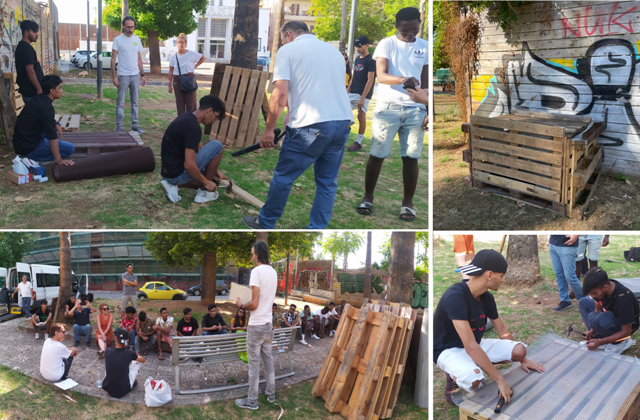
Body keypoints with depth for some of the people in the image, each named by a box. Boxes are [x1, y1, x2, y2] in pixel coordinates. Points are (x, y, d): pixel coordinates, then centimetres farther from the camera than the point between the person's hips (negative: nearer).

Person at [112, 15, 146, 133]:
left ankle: (135, 125, 16)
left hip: (135, 75, 5)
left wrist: (143, 75, 9)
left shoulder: (137, 40, 9)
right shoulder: (118, 39, -4)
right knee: (120, 102, -1)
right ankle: (119, 127, 3)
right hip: (123, 75, -4)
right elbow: (113, 59, -6)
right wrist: (114, 76, -13)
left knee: (135, 102, 9)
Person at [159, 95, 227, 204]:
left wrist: (215, 171, 20)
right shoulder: (193, 127, -23)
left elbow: (198, 148, 20)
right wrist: (206, 182, -13)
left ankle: (173, 185, 8)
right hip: (178, 174, -10)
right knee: (216, 146, -8)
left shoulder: (187, 118, 8)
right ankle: (204, 192, 1)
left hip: (169, 172, 10)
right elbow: (189, 165, -28)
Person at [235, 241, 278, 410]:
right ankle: (271, 393, 26)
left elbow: (254, 304, -21)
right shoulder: (273, 272, 6)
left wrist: (241, 305, -3)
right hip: (268, 323, 7)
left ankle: (252, 401, 8)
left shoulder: (256, 271, -18)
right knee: (268, 359, 17)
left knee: (254, 363, 0)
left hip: (256, 325, -7)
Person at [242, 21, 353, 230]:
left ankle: (265, 223, 23)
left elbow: (280, 95, -8)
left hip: (311, 127, -6)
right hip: (343, 123, 6)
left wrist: (268, 129, -1)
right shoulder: (334, 51, 21)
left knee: (283, 177, 9)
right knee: (327, 181, 13)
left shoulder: (288, 50, 2)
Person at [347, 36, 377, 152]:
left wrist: (363, 98, -19)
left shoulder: (371, 60, -11)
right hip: (352, 93, 8)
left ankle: (358, 142, 7)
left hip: (364, 94, -7)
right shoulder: (357, 59, 13)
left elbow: (370, 80, -15)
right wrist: (347, 90, 14)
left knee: (361, 117, -2)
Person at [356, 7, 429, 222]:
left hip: (415, 109, 3)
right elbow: (381, 76, -16)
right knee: (377, 154, 1)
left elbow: (426, 81, 13)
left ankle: (408, 202, 10)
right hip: (388, 107, -2)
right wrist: (403, 79, -35)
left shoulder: (425, 47, 9)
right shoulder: (386, 44, -3)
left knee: (411, 156, 1)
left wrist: (430, 110, 7)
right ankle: (368, 197, 14)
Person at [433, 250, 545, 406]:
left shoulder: (487, 297, -5)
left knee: (520, 350, -6)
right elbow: (470, 347, -35)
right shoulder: (455, 297, -32)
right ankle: (455, 376, -3)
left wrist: (522, 358, 17)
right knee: (474, 379, -37)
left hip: (476, 344, 8)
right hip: (449, 350, -8)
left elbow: (502, 330, 13)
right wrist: (500, 380, -34)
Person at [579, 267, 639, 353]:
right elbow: (598, 309, -3)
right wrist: (592, 330, -17)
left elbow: (626, 332, -29)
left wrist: (600, 342, -33)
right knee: (583, 302, -1)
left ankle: (620, 343, -12)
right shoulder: (600, 287, -18)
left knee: (594, 317, -33)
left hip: (623, 327, -8)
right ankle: (595, 336, -7)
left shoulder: (623, 300, -37)